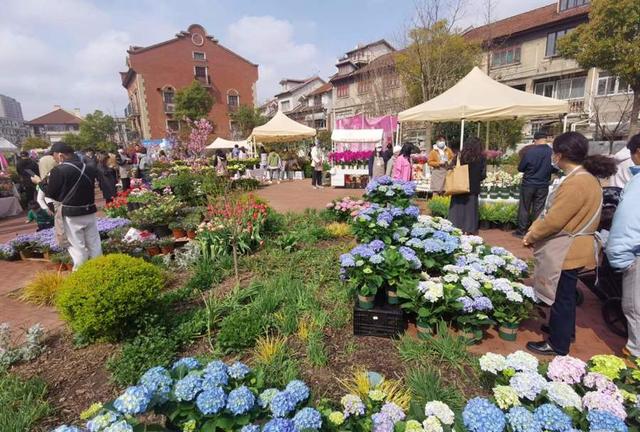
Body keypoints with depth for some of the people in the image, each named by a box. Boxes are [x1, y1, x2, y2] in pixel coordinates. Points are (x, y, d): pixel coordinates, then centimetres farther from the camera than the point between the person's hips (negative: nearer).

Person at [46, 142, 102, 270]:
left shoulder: (58, 170, -14)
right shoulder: (89, 168, 2)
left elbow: (51, 193, -4)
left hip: (71, 214, -5)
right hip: (90, 211, 5)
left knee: (77, 247, 4)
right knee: (94, 244, 12)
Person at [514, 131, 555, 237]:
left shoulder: (530, 152, -15)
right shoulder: (552, 152, -8)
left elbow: (520, 168, -5)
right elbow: (555, 170, 6)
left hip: (528, 184, -2)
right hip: (543, 186, 2)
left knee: (524, 208, 8)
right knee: (538, 210, 9)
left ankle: (521, 231, 13)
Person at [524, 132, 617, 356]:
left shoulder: (577, 183, -25)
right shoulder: (584, 177, 8)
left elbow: (554, 220, -24)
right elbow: (553, 211, 11)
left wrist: (531, 236, -10)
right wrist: (534, 230, 6)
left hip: (567, 252, -9)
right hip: (569, 249, 9)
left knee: (562, 297, 5)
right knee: (565, 295, 24)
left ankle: (558, 345, 20)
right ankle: (563, 329, 43)